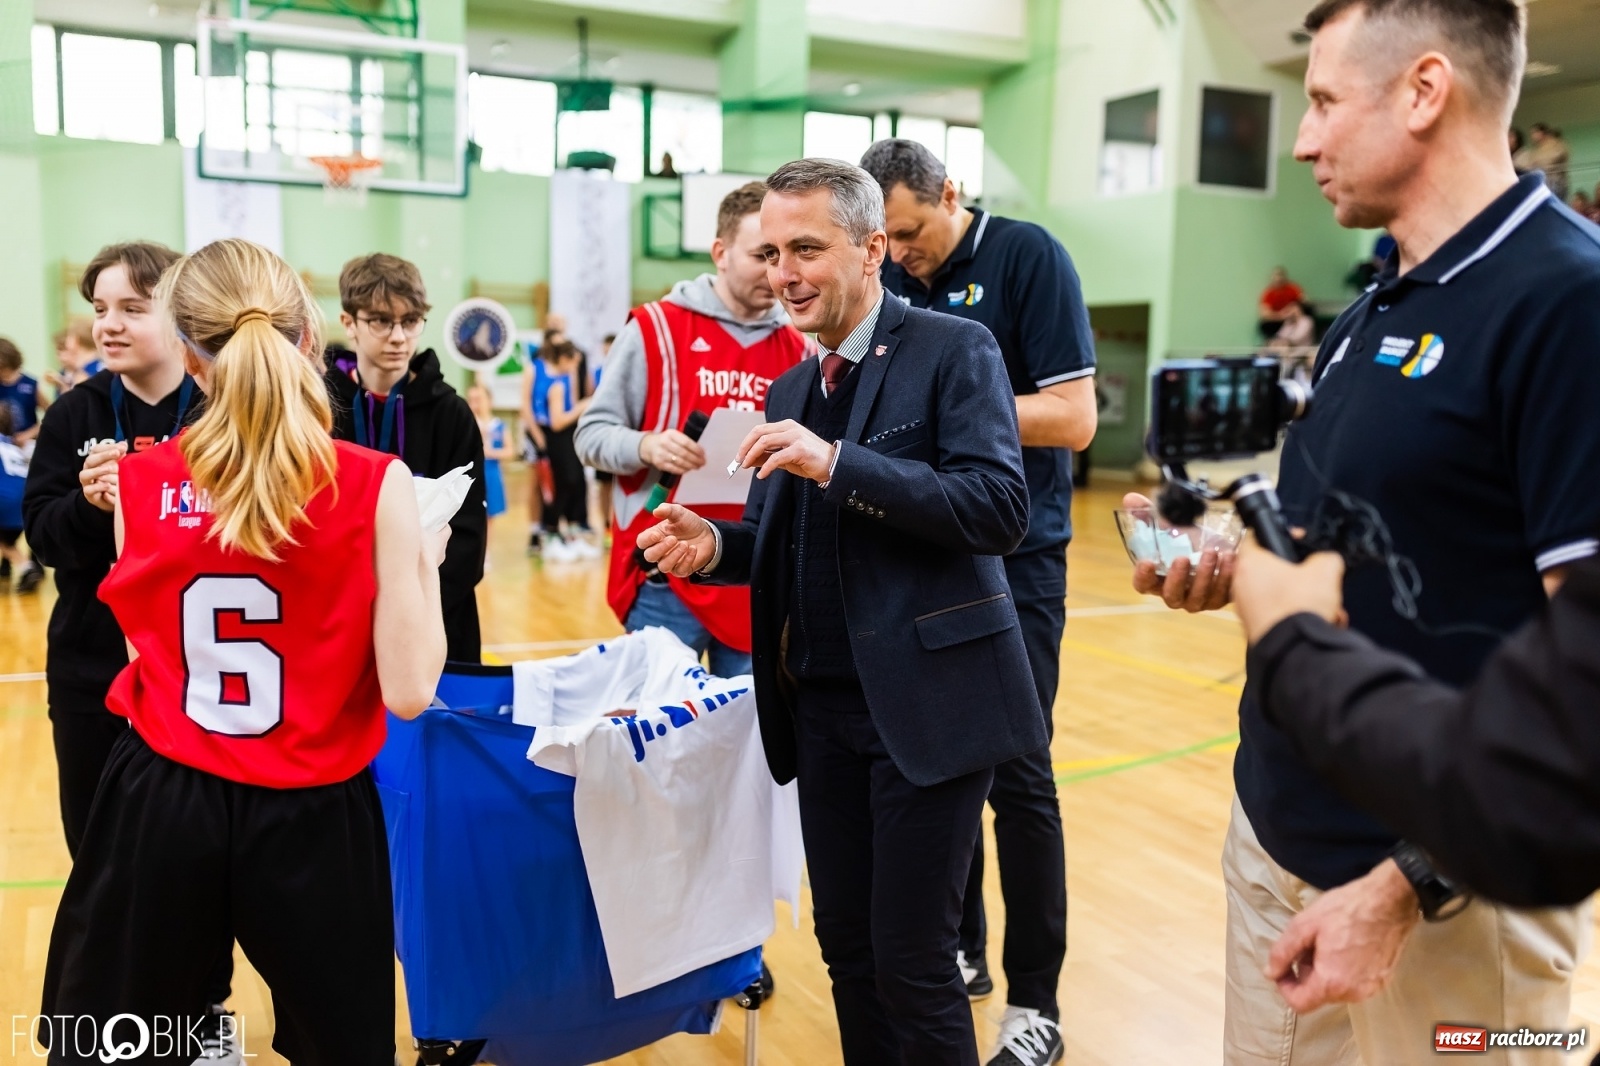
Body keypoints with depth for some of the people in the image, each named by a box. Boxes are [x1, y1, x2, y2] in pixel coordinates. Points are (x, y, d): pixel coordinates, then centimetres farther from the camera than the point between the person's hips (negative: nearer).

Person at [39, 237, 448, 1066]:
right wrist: (424, 558, 1)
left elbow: (150, 640, 6)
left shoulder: (138, 483, -5)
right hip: (311, 818, -2)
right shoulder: (376, 484, -14)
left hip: (158, 805, 2)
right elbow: (408, 691, -14)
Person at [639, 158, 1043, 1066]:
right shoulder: (791, 389, 14)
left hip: (926, 700, -6)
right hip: (823, 707, 7)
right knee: (846, 943, 16)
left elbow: (1001, 508, -18)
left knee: (911, 959, 2)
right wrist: (714, 545, -4)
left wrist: (837, 462, -24)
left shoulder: (954, 350, -7)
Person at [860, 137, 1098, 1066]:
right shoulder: (893, 277, 6)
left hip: (1014, 563, -5)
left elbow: (1073, 416, -15)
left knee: (1017, 777, -1)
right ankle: (959, 949, 30)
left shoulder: (1027, 257, -8)